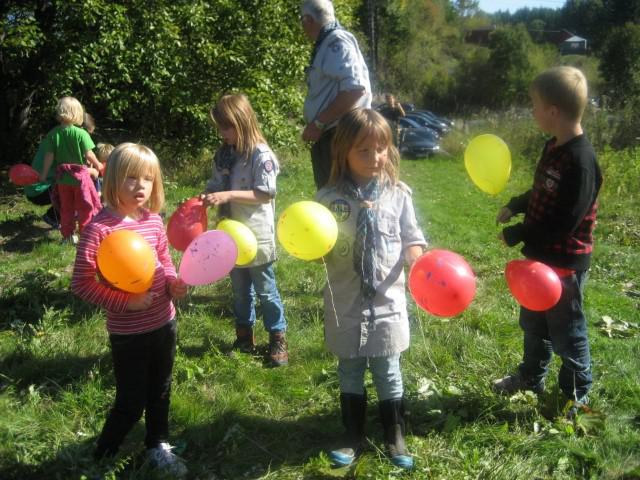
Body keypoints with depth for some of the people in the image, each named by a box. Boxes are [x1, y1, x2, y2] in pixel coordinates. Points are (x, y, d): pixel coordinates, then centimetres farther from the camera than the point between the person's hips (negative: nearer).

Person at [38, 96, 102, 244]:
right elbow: (89, 155, -14)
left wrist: (44, 174, 7)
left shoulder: (53, 134, -5)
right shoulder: (81, 133, -16)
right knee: (85, 207, 8)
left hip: (62, 176, 4)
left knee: (66, 208, 16)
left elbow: (49, 156, -4)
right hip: (80, 175, -4)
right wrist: (98, 165, 5)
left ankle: (67, 235, 23)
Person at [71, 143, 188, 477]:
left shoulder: (154, 221, -1)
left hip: (164, 322, 6)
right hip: (128, 332, -6)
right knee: (131, 402, 6)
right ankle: (101, 459, 31)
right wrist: (125, 302, -23)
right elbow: (81, 283, -18)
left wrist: (173, 282, -6)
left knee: (160, 391, 22)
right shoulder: (100, 227, -20)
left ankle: (157, 446, 45)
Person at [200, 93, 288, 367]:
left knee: (265, 290, 6)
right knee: (240, 289, 18)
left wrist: (228, 195, -25)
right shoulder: (223, 155, 5)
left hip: (257, 237, -6)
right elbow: (215, 187, 11)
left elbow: (266, 194, -20)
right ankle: (244, 337, 32)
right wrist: (203, 198, -10)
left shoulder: (261, 155, -15)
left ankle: (277, 339, 21)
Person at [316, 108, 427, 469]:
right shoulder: (329, 198, -7)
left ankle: (396, 438, 31)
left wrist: (415, 252, -17)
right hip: (346, 303, 0)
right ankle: (354, 438, 33)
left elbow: (412, 237, 4)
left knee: (388, 373, 11)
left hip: (387, 300, 0)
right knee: (350, 373, 15)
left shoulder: (398, 194, -4)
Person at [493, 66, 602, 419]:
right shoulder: (553, 147, 2)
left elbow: (564, 223, -27)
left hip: (565, 263, -9)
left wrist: (516, 235, -20)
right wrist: (515, 207, 3)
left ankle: (576, 395, 31)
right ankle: (531, 377, 45)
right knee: (533, 323, 24)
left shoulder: (580, 161, -27)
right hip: (541, 256, 9)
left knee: (566, 331, 10)